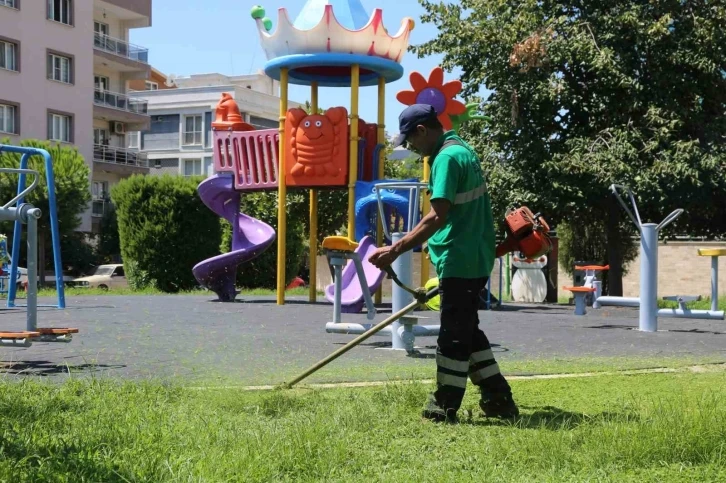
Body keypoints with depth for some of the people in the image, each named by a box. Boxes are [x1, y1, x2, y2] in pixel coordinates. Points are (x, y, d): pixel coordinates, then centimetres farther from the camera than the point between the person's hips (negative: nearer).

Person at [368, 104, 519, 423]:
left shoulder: (447, 157, -17)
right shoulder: (462, 149, 14)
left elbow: (438, 216, -25)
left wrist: (396, 250, -27)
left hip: (459, 261, -10)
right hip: (475, 258, 10)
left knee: (454, 335, -2)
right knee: (468, 330, 17)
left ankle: (444, 407, 7)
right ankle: (499, 399, 21)